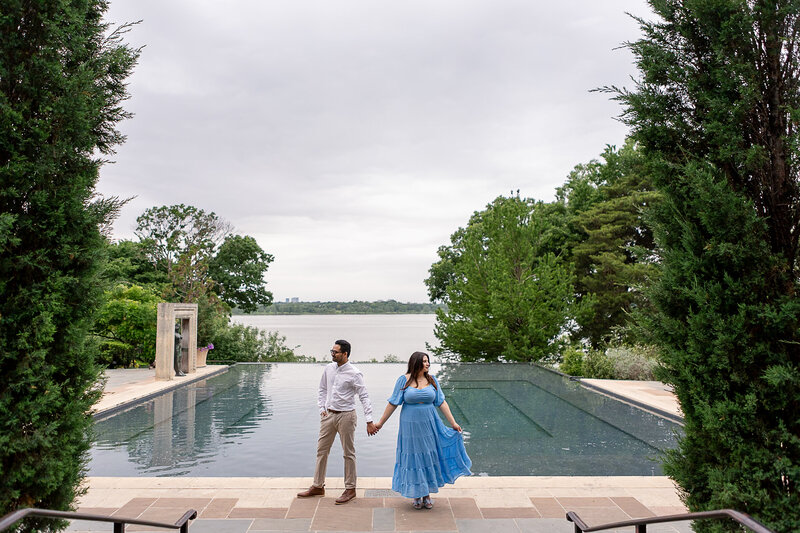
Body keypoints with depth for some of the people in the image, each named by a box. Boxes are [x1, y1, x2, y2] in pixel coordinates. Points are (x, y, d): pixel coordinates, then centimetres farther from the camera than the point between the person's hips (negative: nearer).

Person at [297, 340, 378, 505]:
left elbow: (364, 397, -13)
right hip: (328, 415, 6)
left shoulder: (354, 374, -13)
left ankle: (350, 489, 16)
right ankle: (318, 486, 25)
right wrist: (322, 408, 7)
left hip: (346, 415, -6)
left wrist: (369, 421, -17)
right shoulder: (329, 369, 4)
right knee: (321, 450, 11)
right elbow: (322, 389, 17)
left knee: (348, 453, 4)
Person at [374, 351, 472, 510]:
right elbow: (393, 403, -2)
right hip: (410, 425, -2)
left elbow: (441, 403, 4)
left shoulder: (432, 380, 2)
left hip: (429, 425, 2)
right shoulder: (404, 380, -6)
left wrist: (453, 423, 0)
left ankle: (427, 494, 22)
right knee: (413, 458, 5)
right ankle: (416, 495, 20)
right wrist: (380, 423, -1)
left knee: (429, 458, 7)